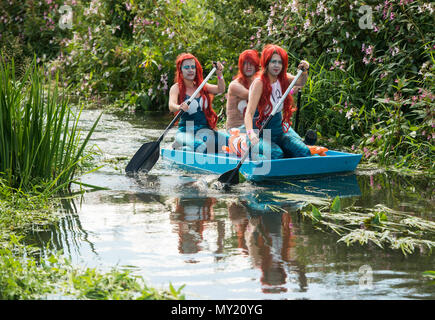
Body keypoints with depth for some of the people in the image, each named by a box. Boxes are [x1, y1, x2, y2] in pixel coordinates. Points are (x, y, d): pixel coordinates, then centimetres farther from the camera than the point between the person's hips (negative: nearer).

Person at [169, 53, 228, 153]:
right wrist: (179, 107, -41)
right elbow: (171, 106, -18)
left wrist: (219, 75, -15)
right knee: (199, 147, -38)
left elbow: (220, 90, 4)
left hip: (204, 130, 5)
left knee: (228, 142, -23)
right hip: (186, 131, -5)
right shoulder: (176, 88, 1)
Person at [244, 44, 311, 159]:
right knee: (276, 154, -31)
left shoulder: (282, 78, 4)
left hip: (280, 127, 6)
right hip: (261, 132, -6)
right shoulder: (259, 83, -18)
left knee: (304, 152, -16)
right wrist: (250, 133, -44)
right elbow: (249, 112, -27)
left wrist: (304, 72, -29)